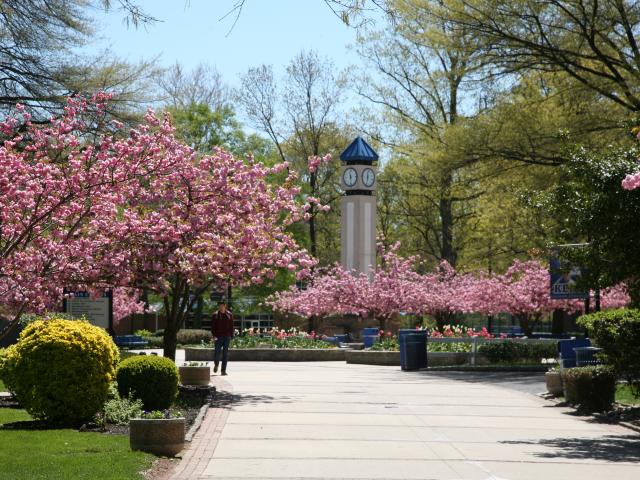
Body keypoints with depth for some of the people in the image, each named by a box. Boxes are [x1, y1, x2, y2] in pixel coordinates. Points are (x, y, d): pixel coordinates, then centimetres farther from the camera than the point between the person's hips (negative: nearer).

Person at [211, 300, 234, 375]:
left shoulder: (229, 315, 6)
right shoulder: (215, 315, 3)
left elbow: (231, 326, 8)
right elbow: (213, 326, 2)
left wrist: (231, 336, 2)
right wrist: (214, 335, -9)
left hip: (227, 336, 1)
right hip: (218, 337, -1)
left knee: (225, 354, 0)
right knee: (217, 352, -4)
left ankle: (223, 370, 3)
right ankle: (216, 364, 27)